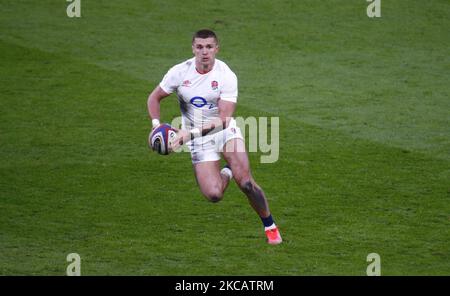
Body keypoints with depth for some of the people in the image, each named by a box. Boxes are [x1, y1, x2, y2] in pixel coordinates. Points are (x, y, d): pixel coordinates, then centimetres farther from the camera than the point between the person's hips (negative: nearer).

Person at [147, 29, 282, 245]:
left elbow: (223, 120, -22)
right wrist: (156, 124, -13)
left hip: (224, 130, -1)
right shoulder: (180, 72, -10)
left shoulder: (226, 76, -17)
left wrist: (190, 133, -32)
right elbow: (154, 98, 5)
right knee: (213, 195, -15)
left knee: (245, 182, -22)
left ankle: (270, 226, 1)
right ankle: (225, 174, 22)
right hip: (198, 140, 1)